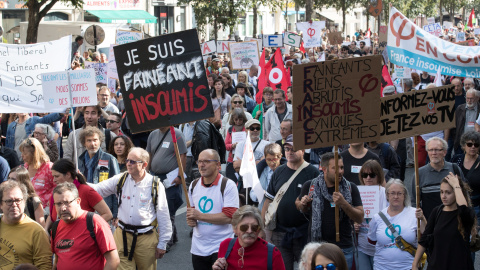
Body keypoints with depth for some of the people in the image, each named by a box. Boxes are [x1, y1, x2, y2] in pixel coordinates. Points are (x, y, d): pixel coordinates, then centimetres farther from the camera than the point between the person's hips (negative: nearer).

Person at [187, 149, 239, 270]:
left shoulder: (228, 185, -10)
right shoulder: (194, 185, 11)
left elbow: (228, 217, -18)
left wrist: (199, 216, -19)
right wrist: (191, 220, -1)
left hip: (221, 247, -6)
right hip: (198, 248, 6)